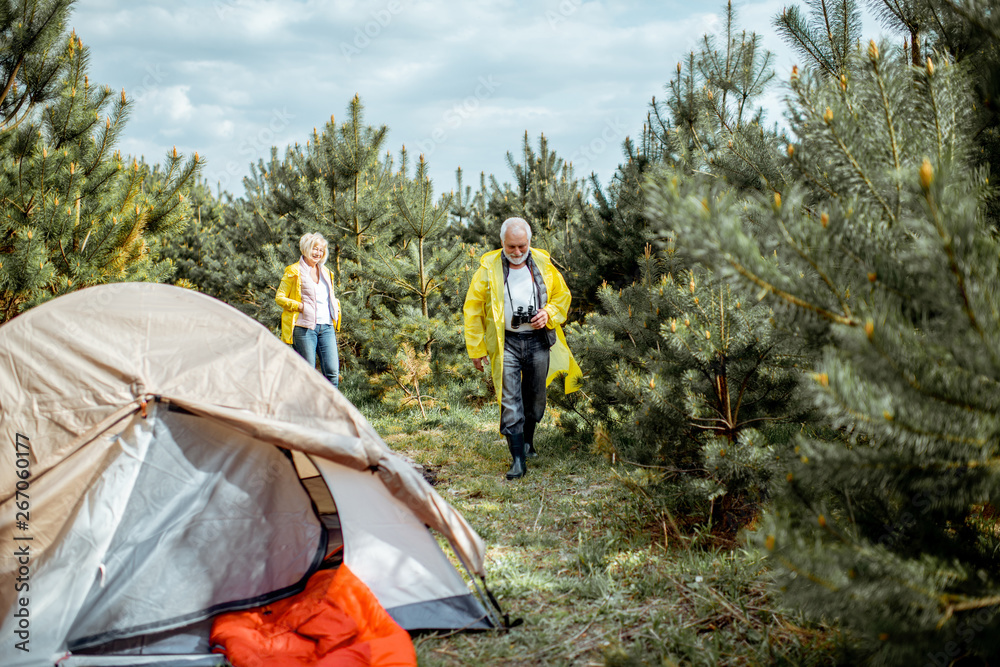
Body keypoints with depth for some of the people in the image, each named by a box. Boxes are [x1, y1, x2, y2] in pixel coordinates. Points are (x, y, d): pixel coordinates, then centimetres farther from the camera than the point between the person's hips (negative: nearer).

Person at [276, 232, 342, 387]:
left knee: (333, 371, -3)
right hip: (305, 326, -5)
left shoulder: (326, 272, 19)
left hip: (327, 326, 5)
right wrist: (299, 306, -14)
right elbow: (279, 297, -1)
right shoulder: (294, 272, 0)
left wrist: (336, 308, 11)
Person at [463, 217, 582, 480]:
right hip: (506, 342, -2)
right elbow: (472, 310, 1)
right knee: (510, 401, -8)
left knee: (536, 397, 13)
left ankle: (528, 440, 37)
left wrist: (549, 314, -6)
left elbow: (562, 295, 15)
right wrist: (476, 349, -1)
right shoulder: (488, 268, -4)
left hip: (538, 341, 2)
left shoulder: (543, 264, 2)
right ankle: (518, 459, -4)